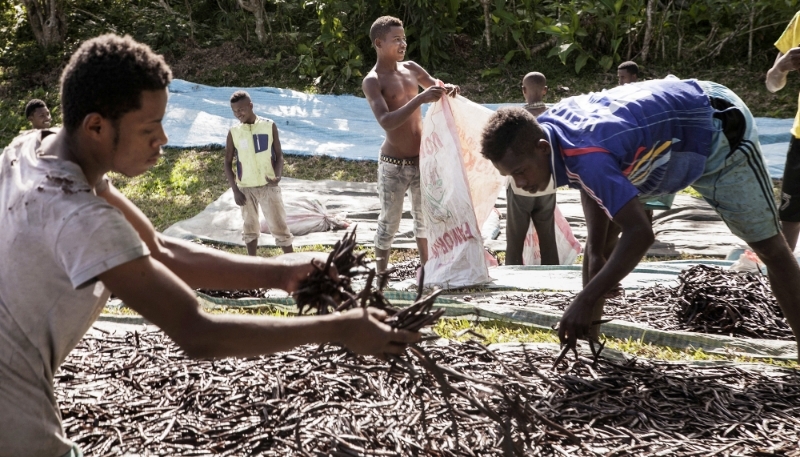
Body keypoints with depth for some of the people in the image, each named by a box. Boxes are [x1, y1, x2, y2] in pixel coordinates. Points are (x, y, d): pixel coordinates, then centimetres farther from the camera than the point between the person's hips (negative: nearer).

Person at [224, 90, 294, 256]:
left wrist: (278, 176, -17)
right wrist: (235, 190, -4)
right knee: (250, 228, 11)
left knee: (279, 226, 0)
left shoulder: (269, 126, -3)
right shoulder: (233, 132, 0)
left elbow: (279, 155, 2)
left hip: (268, 185, -2)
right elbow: (228, 162, 4)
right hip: (245, 188, 2)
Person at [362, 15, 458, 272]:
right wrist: (420, 99, -36)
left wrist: (448, 90, -4)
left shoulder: (410, 68, 6)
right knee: (389, 223, 1)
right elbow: (386, 122, -27)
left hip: (423, 159, 6)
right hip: (394, 165, -6)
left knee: (425, 217, 16)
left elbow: (436, 88, 21)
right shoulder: (372, 81, -13)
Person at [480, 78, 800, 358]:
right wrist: (596, 250, -5)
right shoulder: (547, 126, -16)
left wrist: (585, 300, -46)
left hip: (719, 130, -8)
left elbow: (640, 233, -47)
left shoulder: (586, 155, -42)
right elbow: (593, 186, 3)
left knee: (768, 245, 1)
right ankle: (587, 332, 14)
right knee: (599, 239, 6)